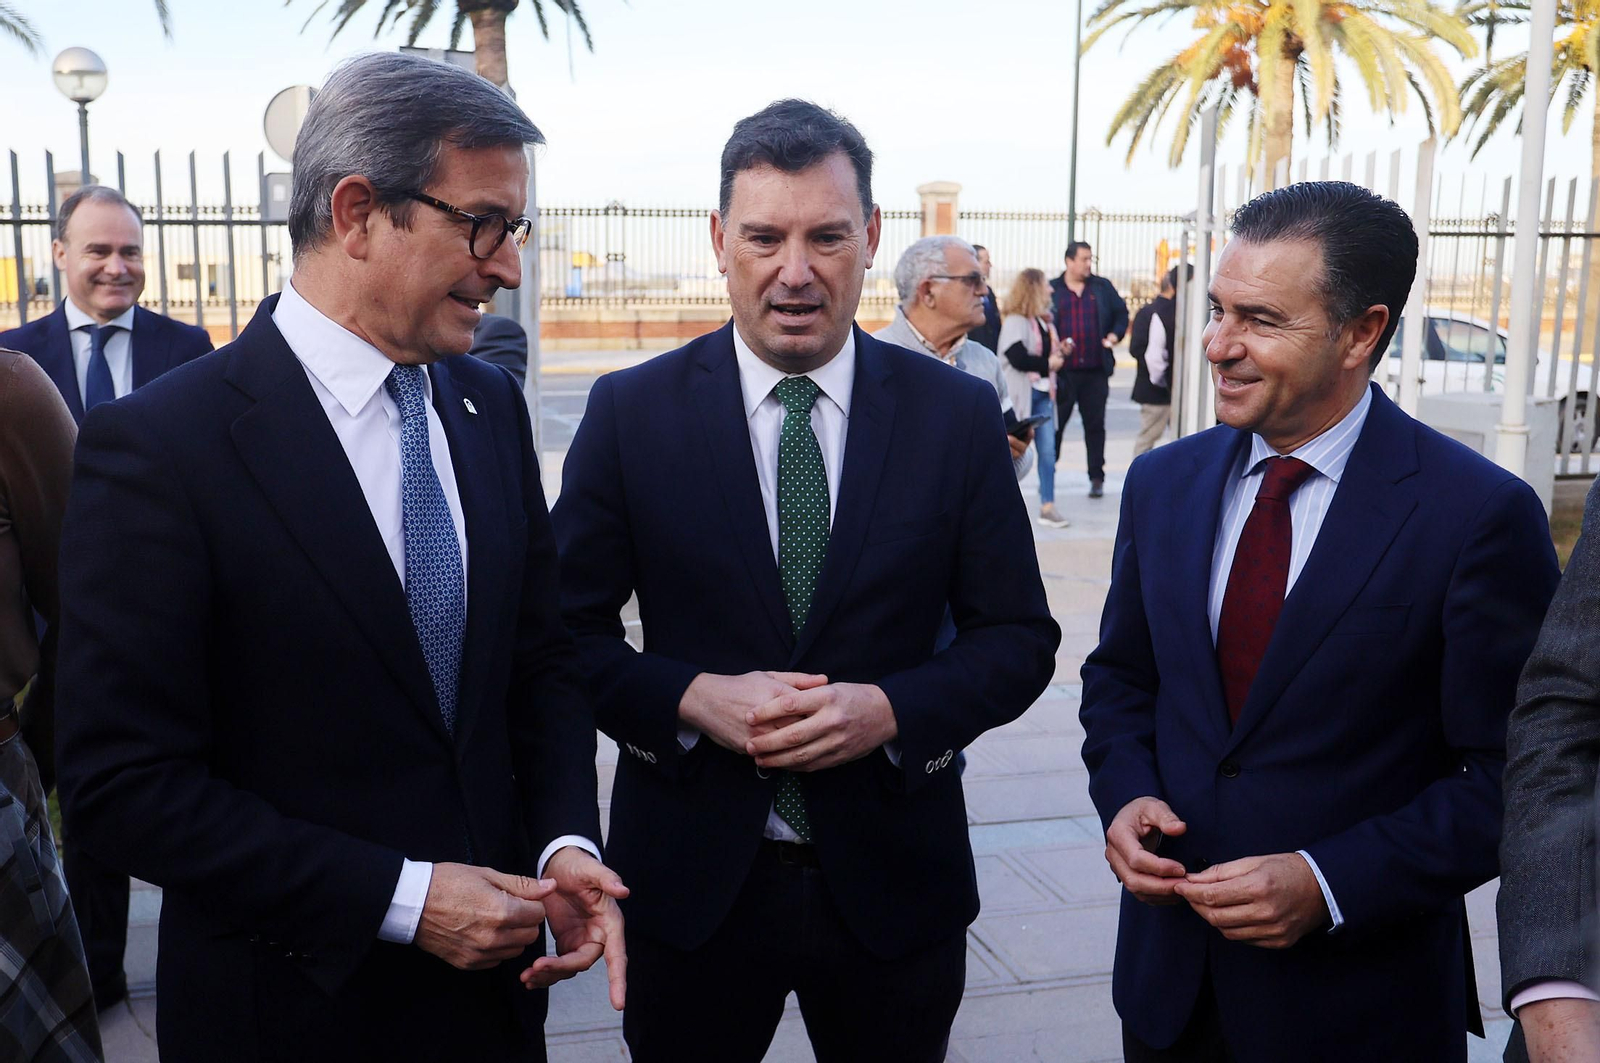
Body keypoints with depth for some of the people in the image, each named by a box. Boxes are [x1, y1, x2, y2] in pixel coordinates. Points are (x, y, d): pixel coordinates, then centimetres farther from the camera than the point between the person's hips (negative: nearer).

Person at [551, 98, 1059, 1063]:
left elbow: (1019, 638, 0)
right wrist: (692, 697, -19)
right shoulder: (630, 413, -5)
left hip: (894, 879, 1)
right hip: (691, 875, 0)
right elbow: (570, 630, -2)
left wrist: (890, 708, -17)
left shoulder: (956, 414, -3)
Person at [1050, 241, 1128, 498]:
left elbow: (1121, 313, 16)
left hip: (1095, 371, 1)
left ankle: (1097, 478, 12)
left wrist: (1115, 334, -3)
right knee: (1055, 424, 5)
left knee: (1095, 425, 5)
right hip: (1063, 372, -1)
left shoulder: (1103, 288, 9)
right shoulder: (1051, 289, 3)